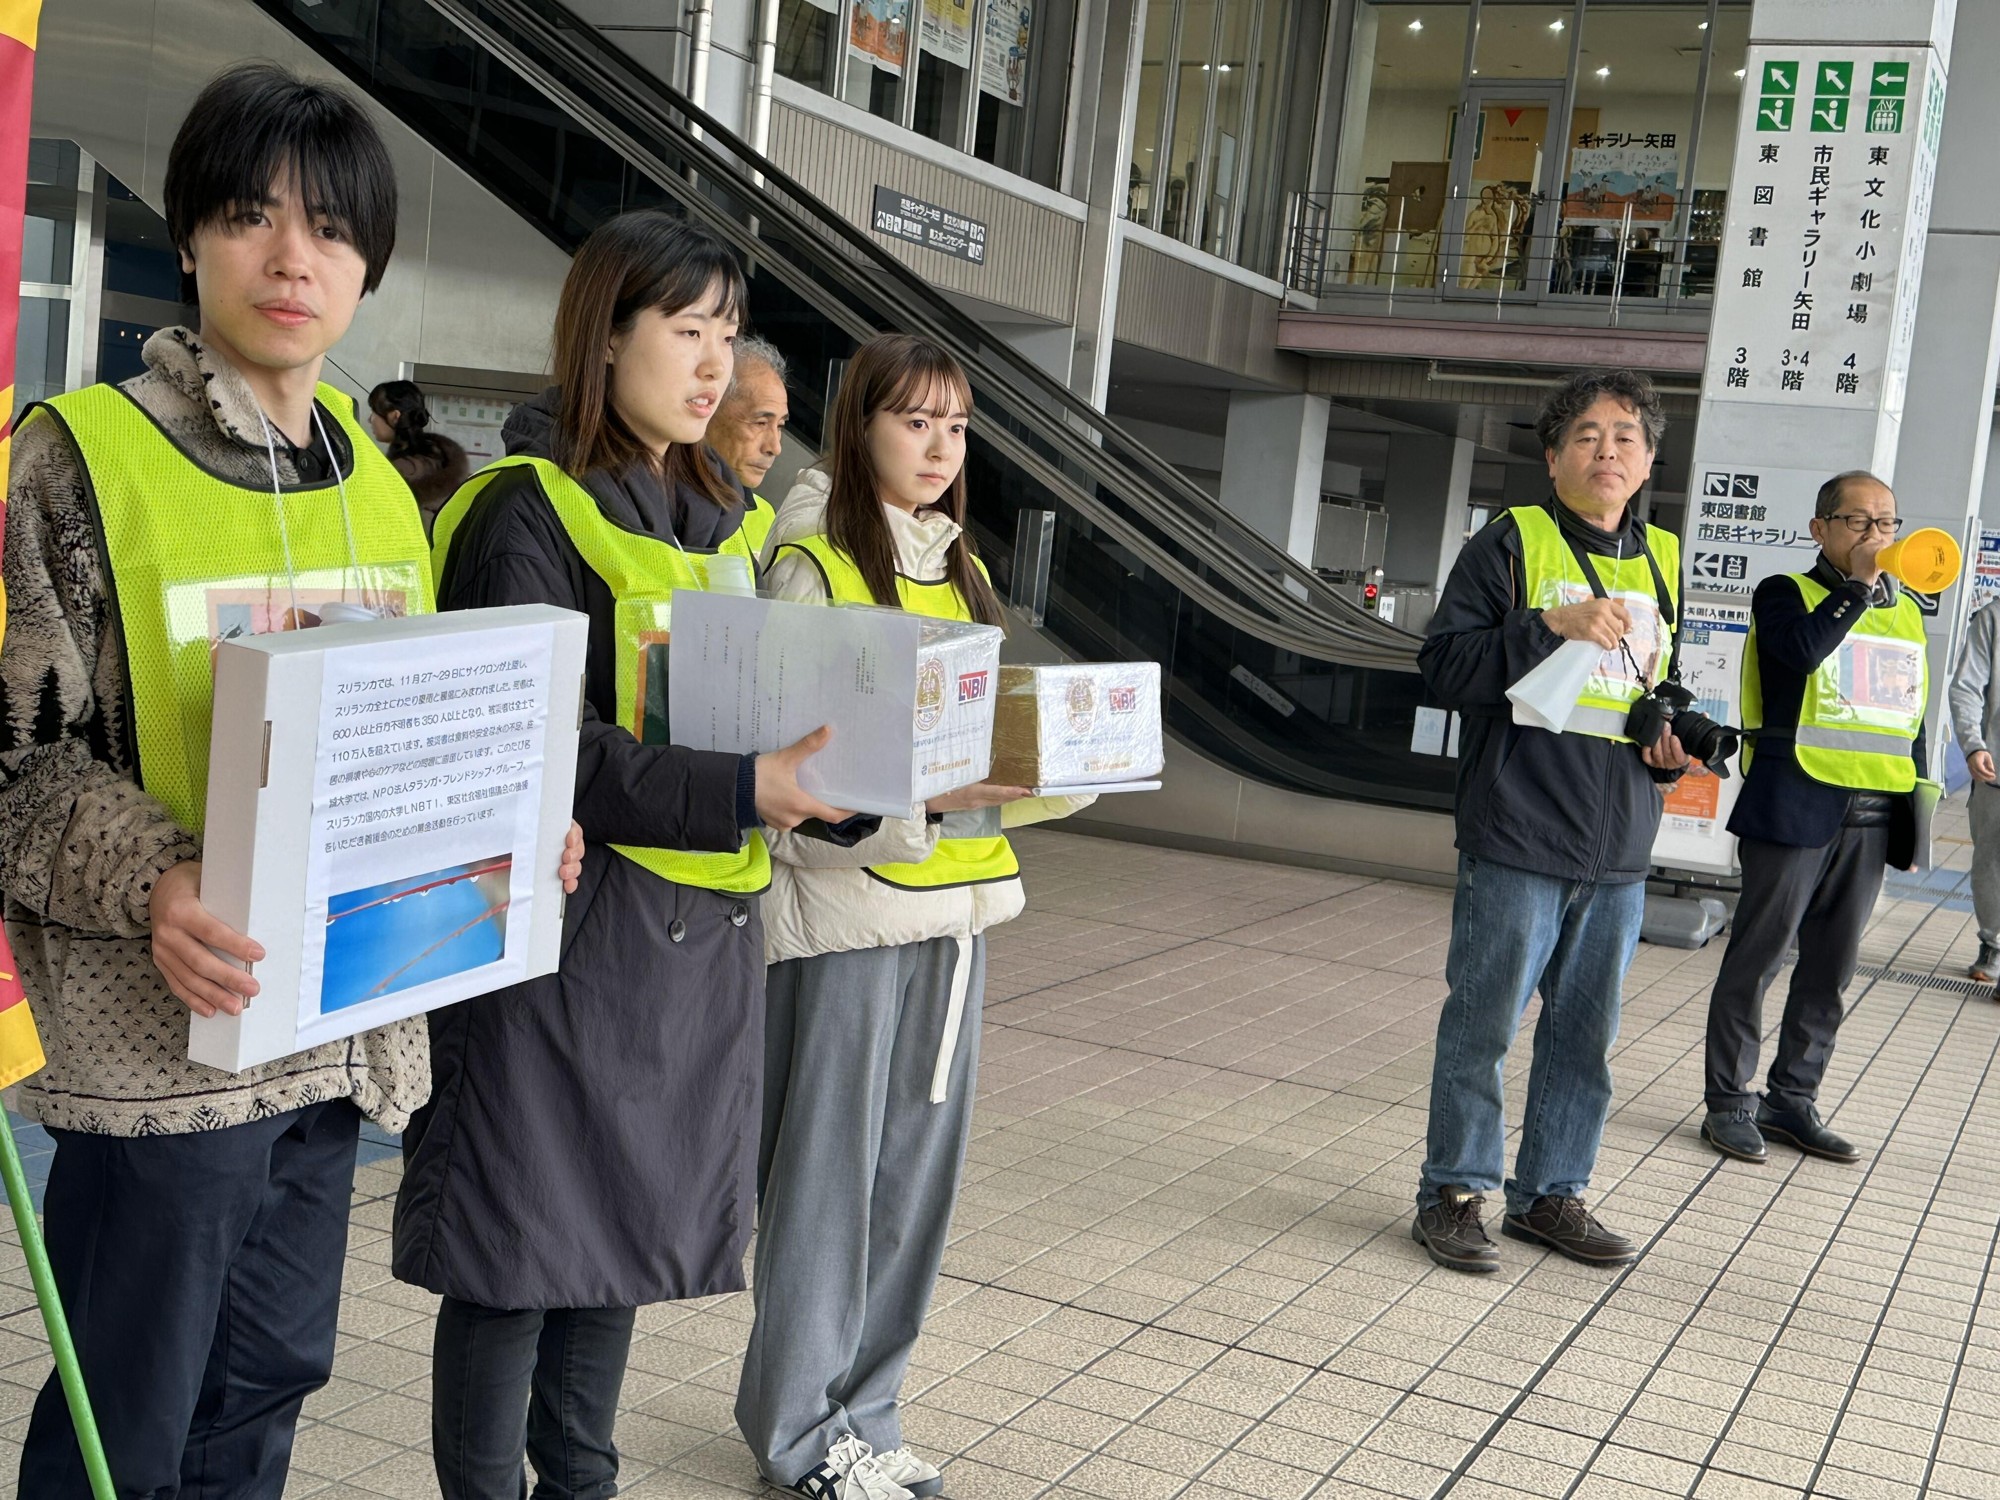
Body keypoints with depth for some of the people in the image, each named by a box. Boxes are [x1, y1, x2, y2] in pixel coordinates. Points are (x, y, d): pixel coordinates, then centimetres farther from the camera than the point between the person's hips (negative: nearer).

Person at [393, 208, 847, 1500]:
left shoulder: (720, 518, 14)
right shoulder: (534, 511, -11)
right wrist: (739, 792, -28)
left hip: (699, 931, 8)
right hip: (569, 922, -7)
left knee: (620, 1233, 17)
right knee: (522, 1246, 2)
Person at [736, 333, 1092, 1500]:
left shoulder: (961, 571, 16)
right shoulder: (812, 563, -6)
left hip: (954, 897, 7)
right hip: (847, 896, -7)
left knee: (919, 1170, 11)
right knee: (827, 1172, 1)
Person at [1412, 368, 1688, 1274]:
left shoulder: (1665, 562, 13)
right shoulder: (1510, 545, -4)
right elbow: (1444, 669, -10)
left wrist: (1678, 742, 5)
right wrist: (1548, 627, -21)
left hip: (1620, 852, 6)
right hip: (1516, 837, -6)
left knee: (1586, 1029, 14)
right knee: (1483, 1023, 1)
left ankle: (1551, 1192, 27)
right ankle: (1453, 1193, 14)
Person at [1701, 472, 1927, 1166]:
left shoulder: (1906, 611, 17)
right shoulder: (1786, 592, 1)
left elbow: (1912, 716, 21)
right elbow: (1803, 647, -23)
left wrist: (1914, 816, 17)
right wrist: (1859, 583, -14)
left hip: (1871, 819, 6)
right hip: (1795, 806, -6)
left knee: (1831, 967, 9)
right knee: (1757, 957, -2)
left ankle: (1793, 1099, 19)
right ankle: (1730, 1101, 7)